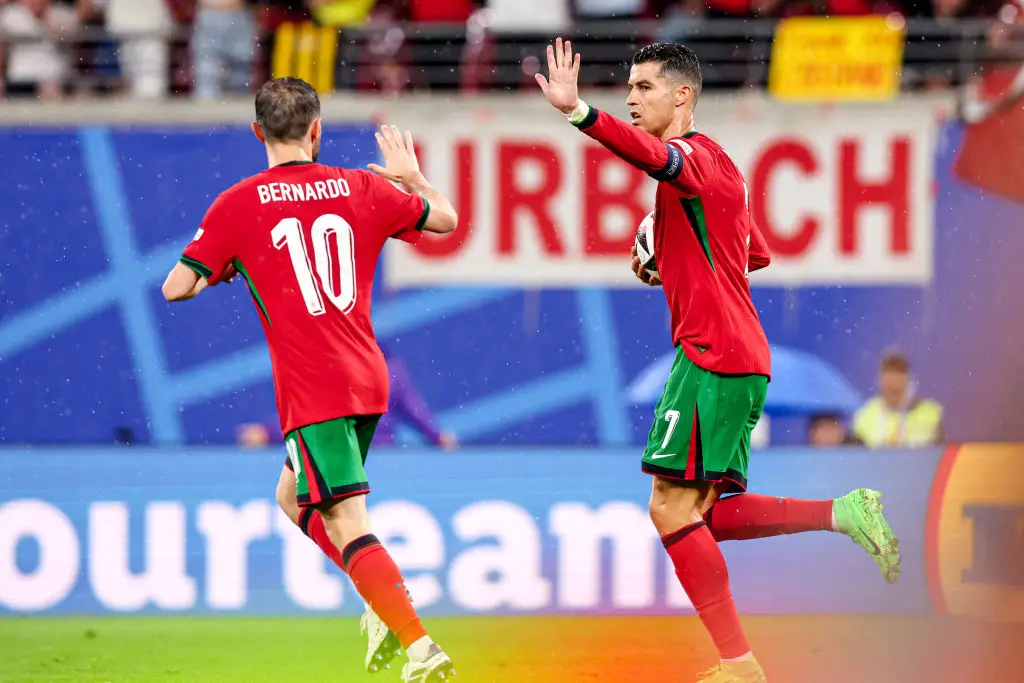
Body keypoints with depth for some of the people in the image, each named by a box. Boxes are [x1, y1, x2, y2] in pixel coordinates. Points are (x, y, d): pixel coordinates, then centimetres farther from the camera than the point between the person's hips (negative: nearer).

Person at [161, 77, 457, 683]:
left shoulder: (238, 206, -4)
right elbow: (445, 219, 22)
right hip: (368, 380, 6)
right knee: (296, 500, 25)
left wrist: (220, 269, 18)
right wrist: (412, 176, 42)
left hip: (313, 392, -6)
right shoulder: (363, 188, 7)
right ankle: (387, 605, 13)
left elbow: (177, 288, -3)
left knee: (346, 524, -11)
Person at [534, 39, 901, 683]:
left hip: (713, 356, -10)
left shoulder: (694, 154, -9)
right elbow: (758, 254, 32)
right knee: (703, 516, 11)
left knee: (673, 508, -9)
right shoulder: (709, 163, 22)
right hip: (741, 358, 10)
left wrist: (578, 110, -50)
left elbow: (654, 154, -35)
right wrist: (672, 265, 20)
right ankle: (844, 514, 6)